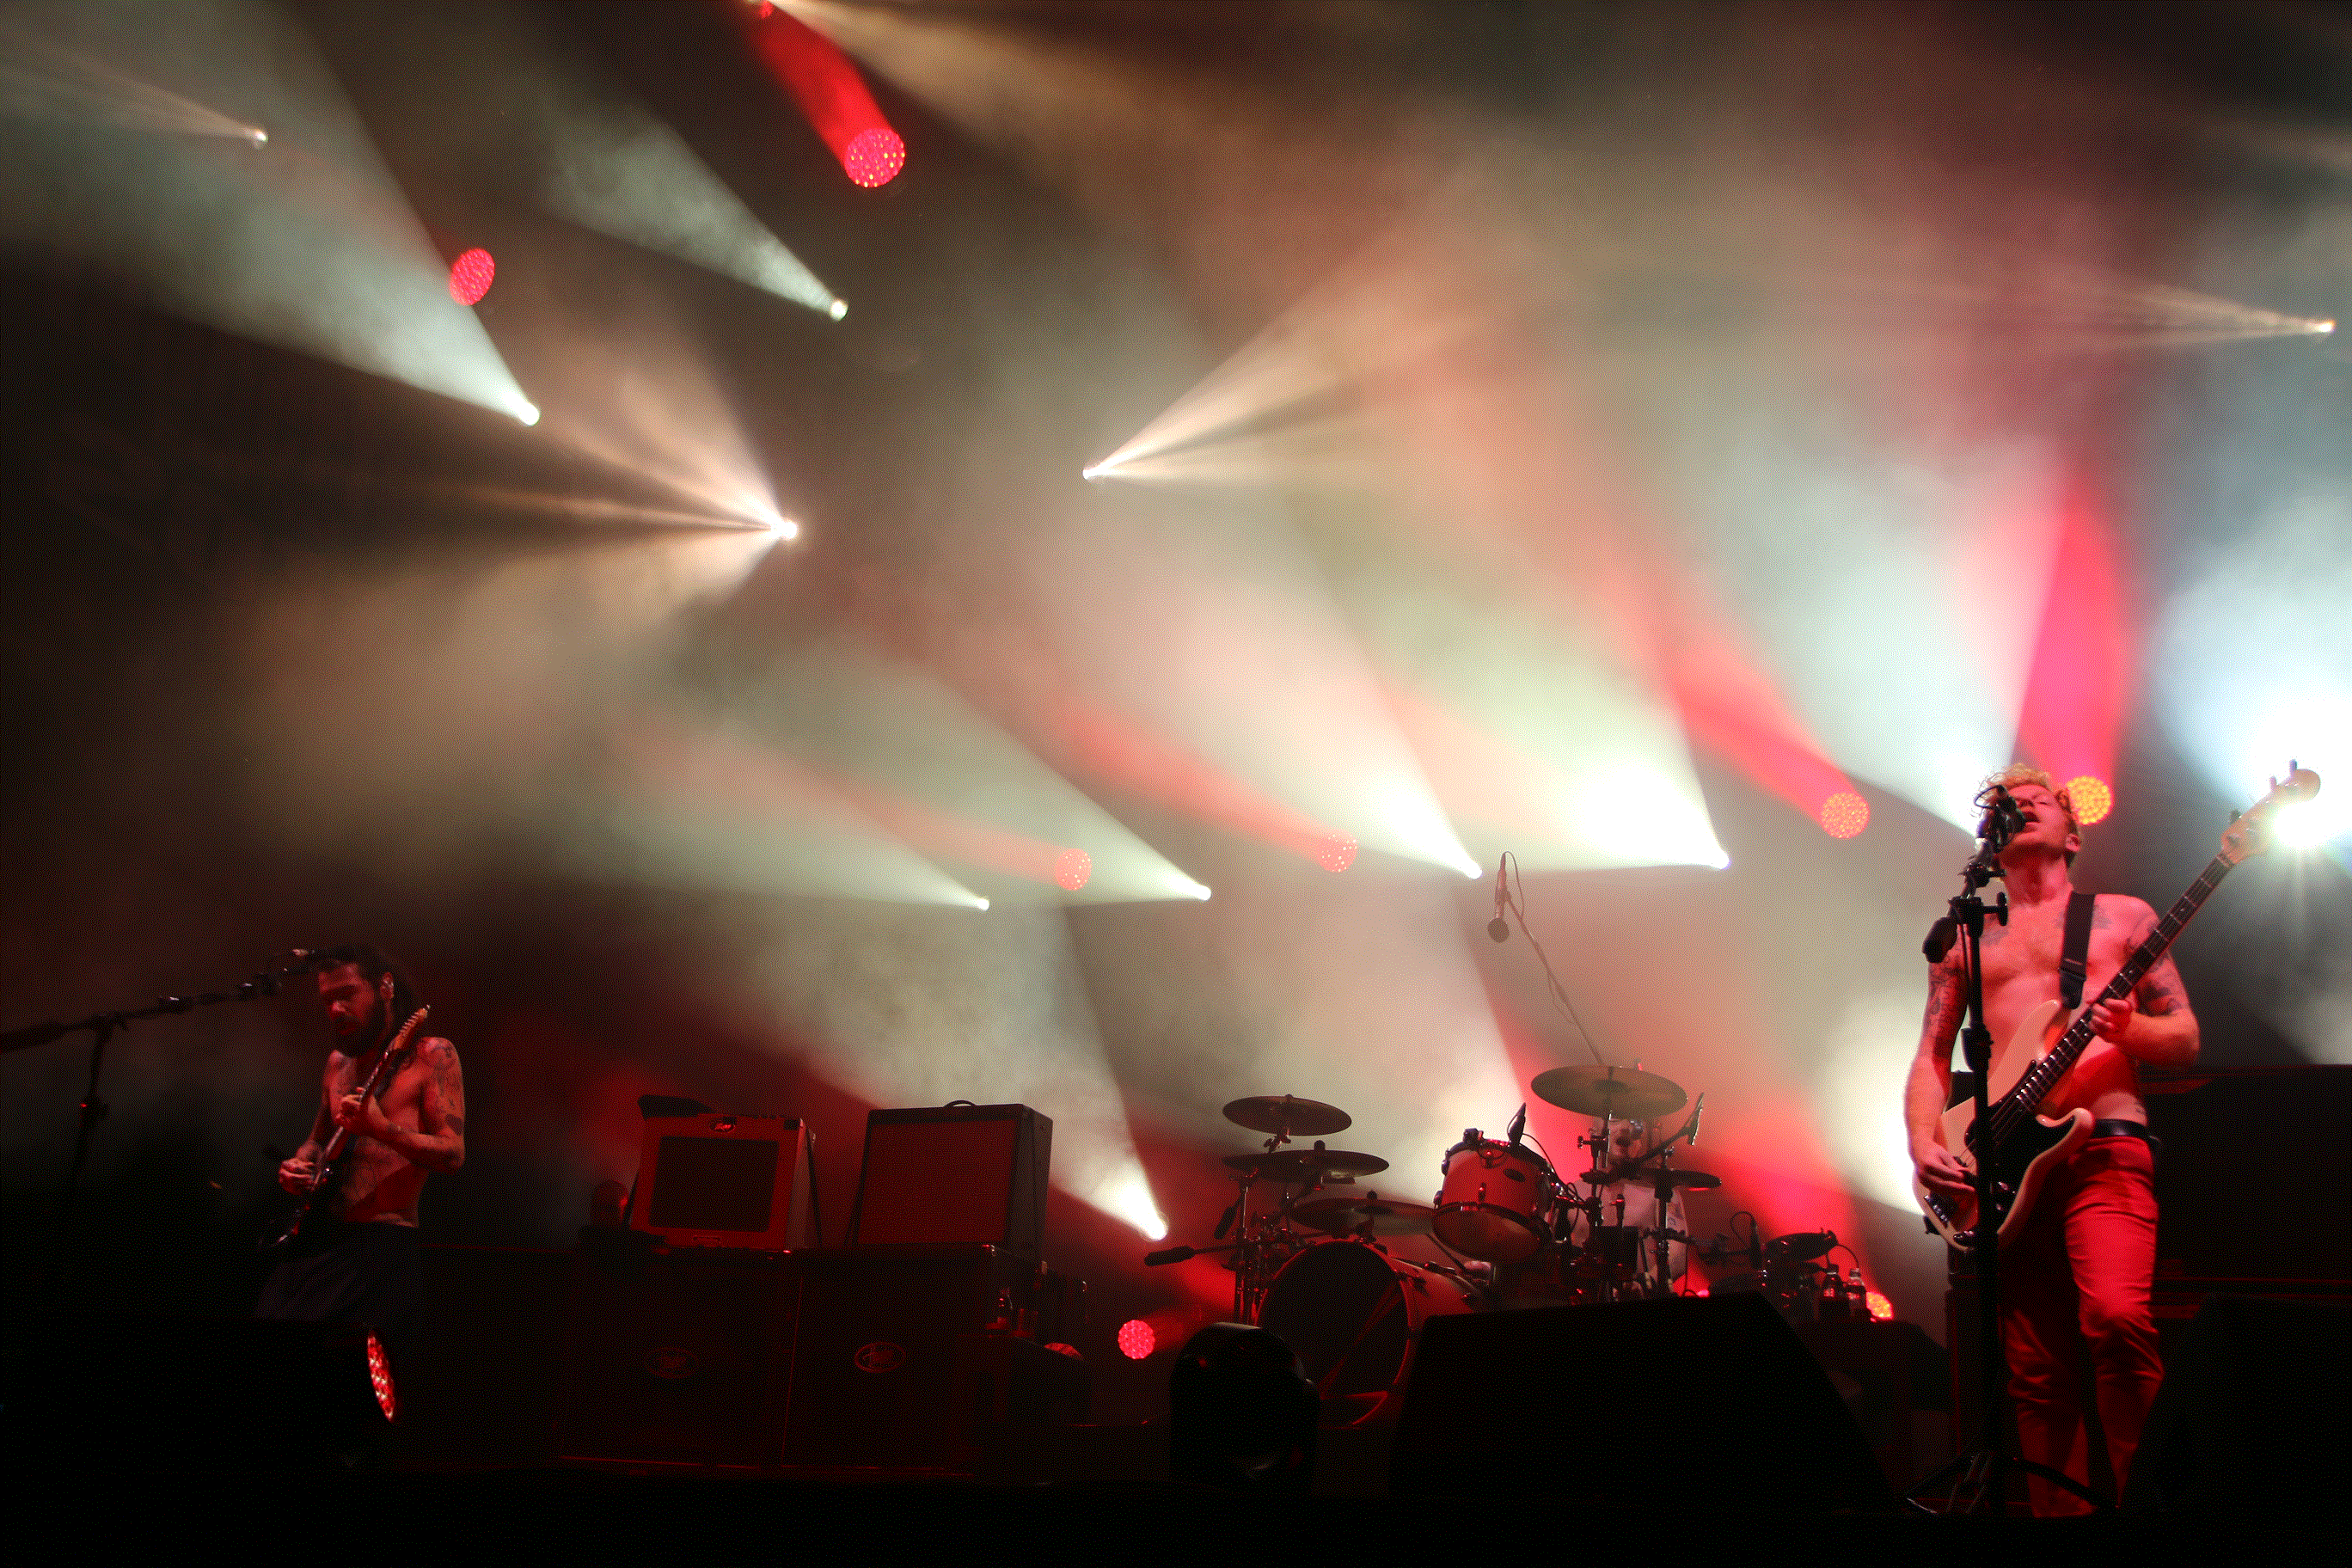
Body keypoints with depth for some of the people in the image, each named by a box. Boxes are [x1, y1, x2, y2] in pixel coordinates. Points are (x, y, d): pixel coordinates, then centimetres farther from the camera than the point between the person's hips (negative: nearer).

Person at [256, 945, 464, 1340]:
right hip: (317, 1236, 7)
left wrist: (382, 1129, -23)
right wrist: (299, 1166, 8)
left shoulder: (431, 1054, -2)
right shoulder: (338, 1062, 18)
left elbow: (453, 1153, -10)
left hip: (382, 1239, -7)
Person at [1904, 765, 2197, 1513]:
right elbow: (1931, 1056, 16)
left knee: (2115, 1317, -26)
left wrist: (2130, 1029, -10)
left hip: (2104, 1147, -3)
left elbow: (2186, 1039, 12)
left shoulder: (2122, 916, 16)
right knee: (2038, 1377, -1)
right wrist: (1924, 1144, -2)